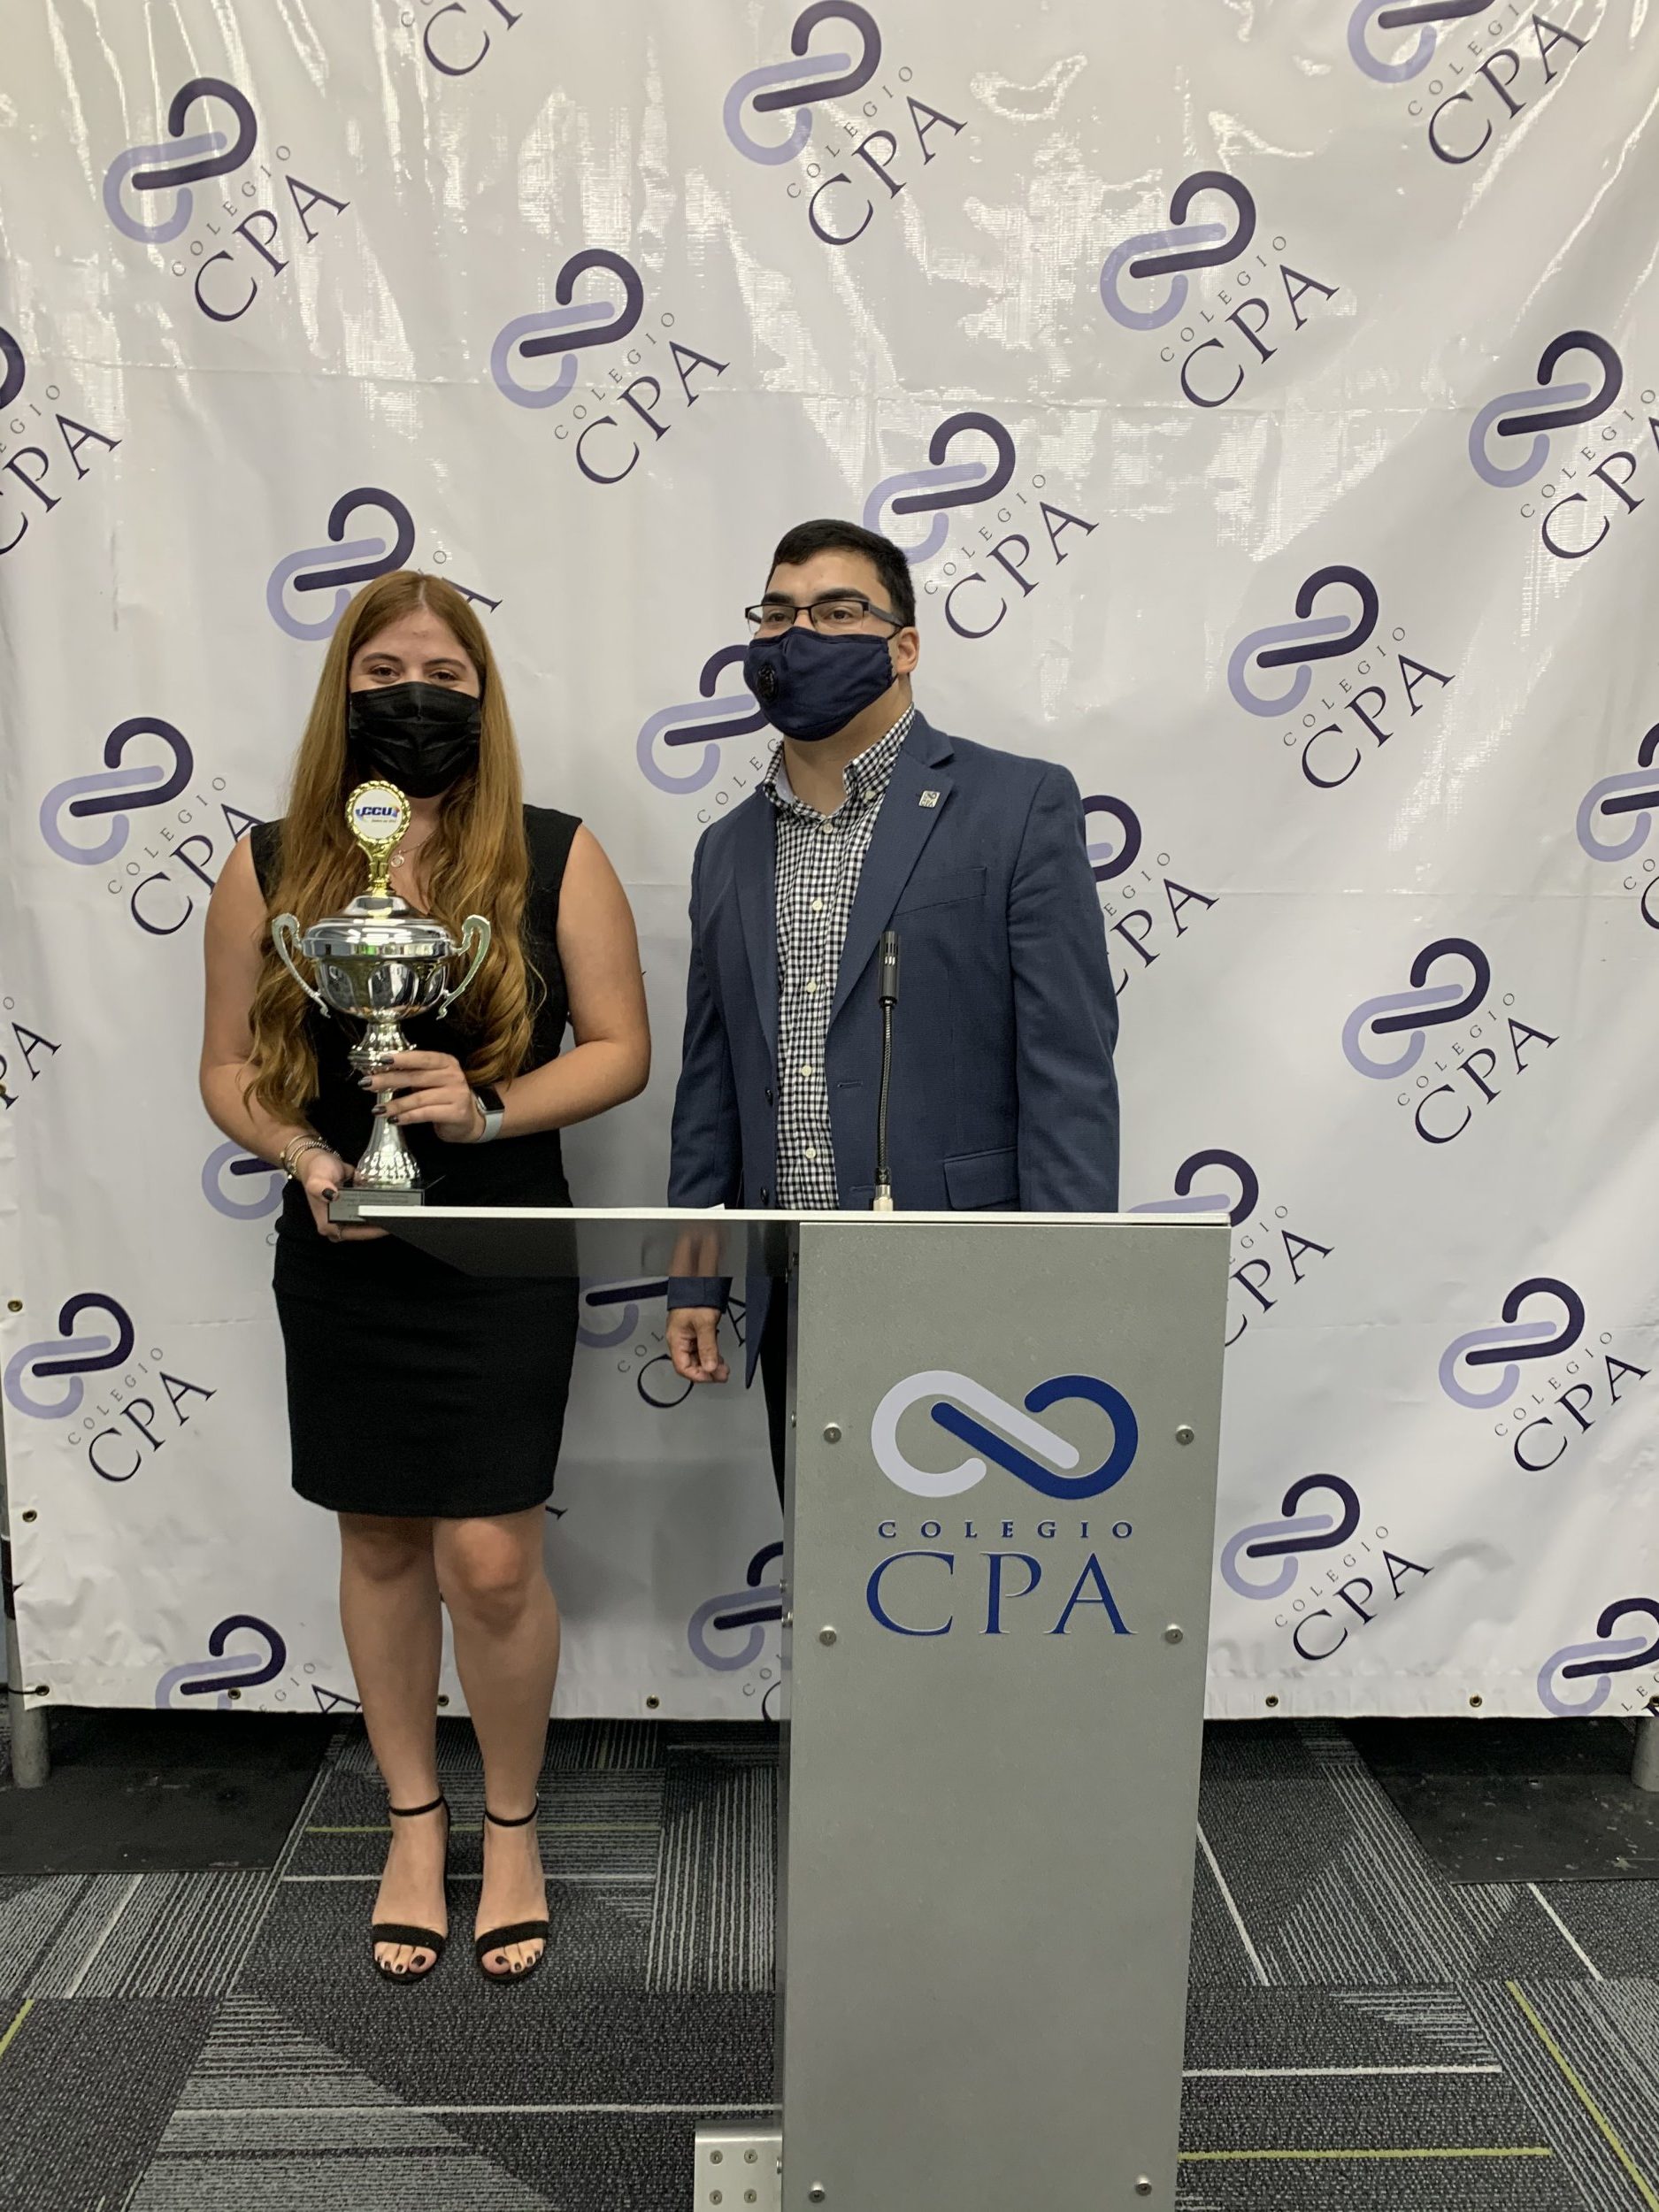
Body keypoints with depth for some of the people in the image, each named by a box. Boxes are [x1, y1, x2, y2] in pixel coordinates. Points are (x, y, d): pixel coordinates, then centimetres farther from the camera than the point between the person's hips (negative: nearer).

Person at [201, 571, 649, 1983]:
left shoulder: (553, 858, -4)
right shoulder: (271, 868, 2)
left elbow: (621, 1048, -5)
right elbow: (229, 1067, 5)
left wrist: (491, 1108, -21)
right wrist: (302, 1156, -14)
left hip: (500, 1260, -2)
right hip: (342, 1261, 3)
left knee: (490, 1562, -1)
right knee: (380, 1547, 14)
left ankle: (513, 1827, 26)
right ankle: (416, 1822, 35)